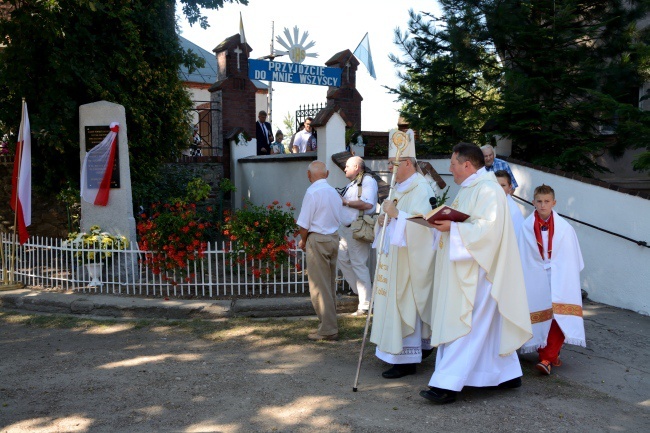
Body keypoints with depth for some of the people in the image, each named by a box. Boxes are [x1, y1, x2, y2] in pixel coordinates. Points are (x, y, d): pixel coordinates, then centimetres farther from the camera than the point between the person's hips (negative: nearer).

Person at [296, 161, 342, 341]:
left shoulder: (312, 192, -15)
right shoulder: (334, 192, 7)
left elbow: (304, 224, -17)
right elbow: (337, 219, 10)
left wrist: (303, 241, 1)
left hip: (317, 240, -8)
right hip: (334, 238, 8)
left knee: (319, 286, -1)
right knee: (330, 284, 17)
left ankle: (327, 329, 3)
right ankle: (330, 322, 27)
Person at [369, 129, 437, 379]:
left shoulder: (421, 188, -15)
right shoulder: (400, 187, 14)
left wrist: (397, 215, -27)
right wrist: (385, 219, 1)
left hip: (410, 258, -9)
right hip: (396, 256, 10)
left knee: (405, 304, -5)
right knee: (397, 302, 15)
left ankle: (407, 359, 5)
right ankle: (421, 346, 30)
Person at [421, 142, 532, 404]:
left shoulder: (487, 189, -16)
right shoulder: (471, 188, 16)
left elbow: (486, 227, -26)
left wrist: (453, 228, -24)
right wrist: (445, 223, 8)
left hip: (477, 273, -10)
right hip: (467, 272, 10)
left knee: (464, 325, -10)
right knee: (490, 326, 16)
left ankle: (447, 384, -7)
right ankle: (508, 374, 27)